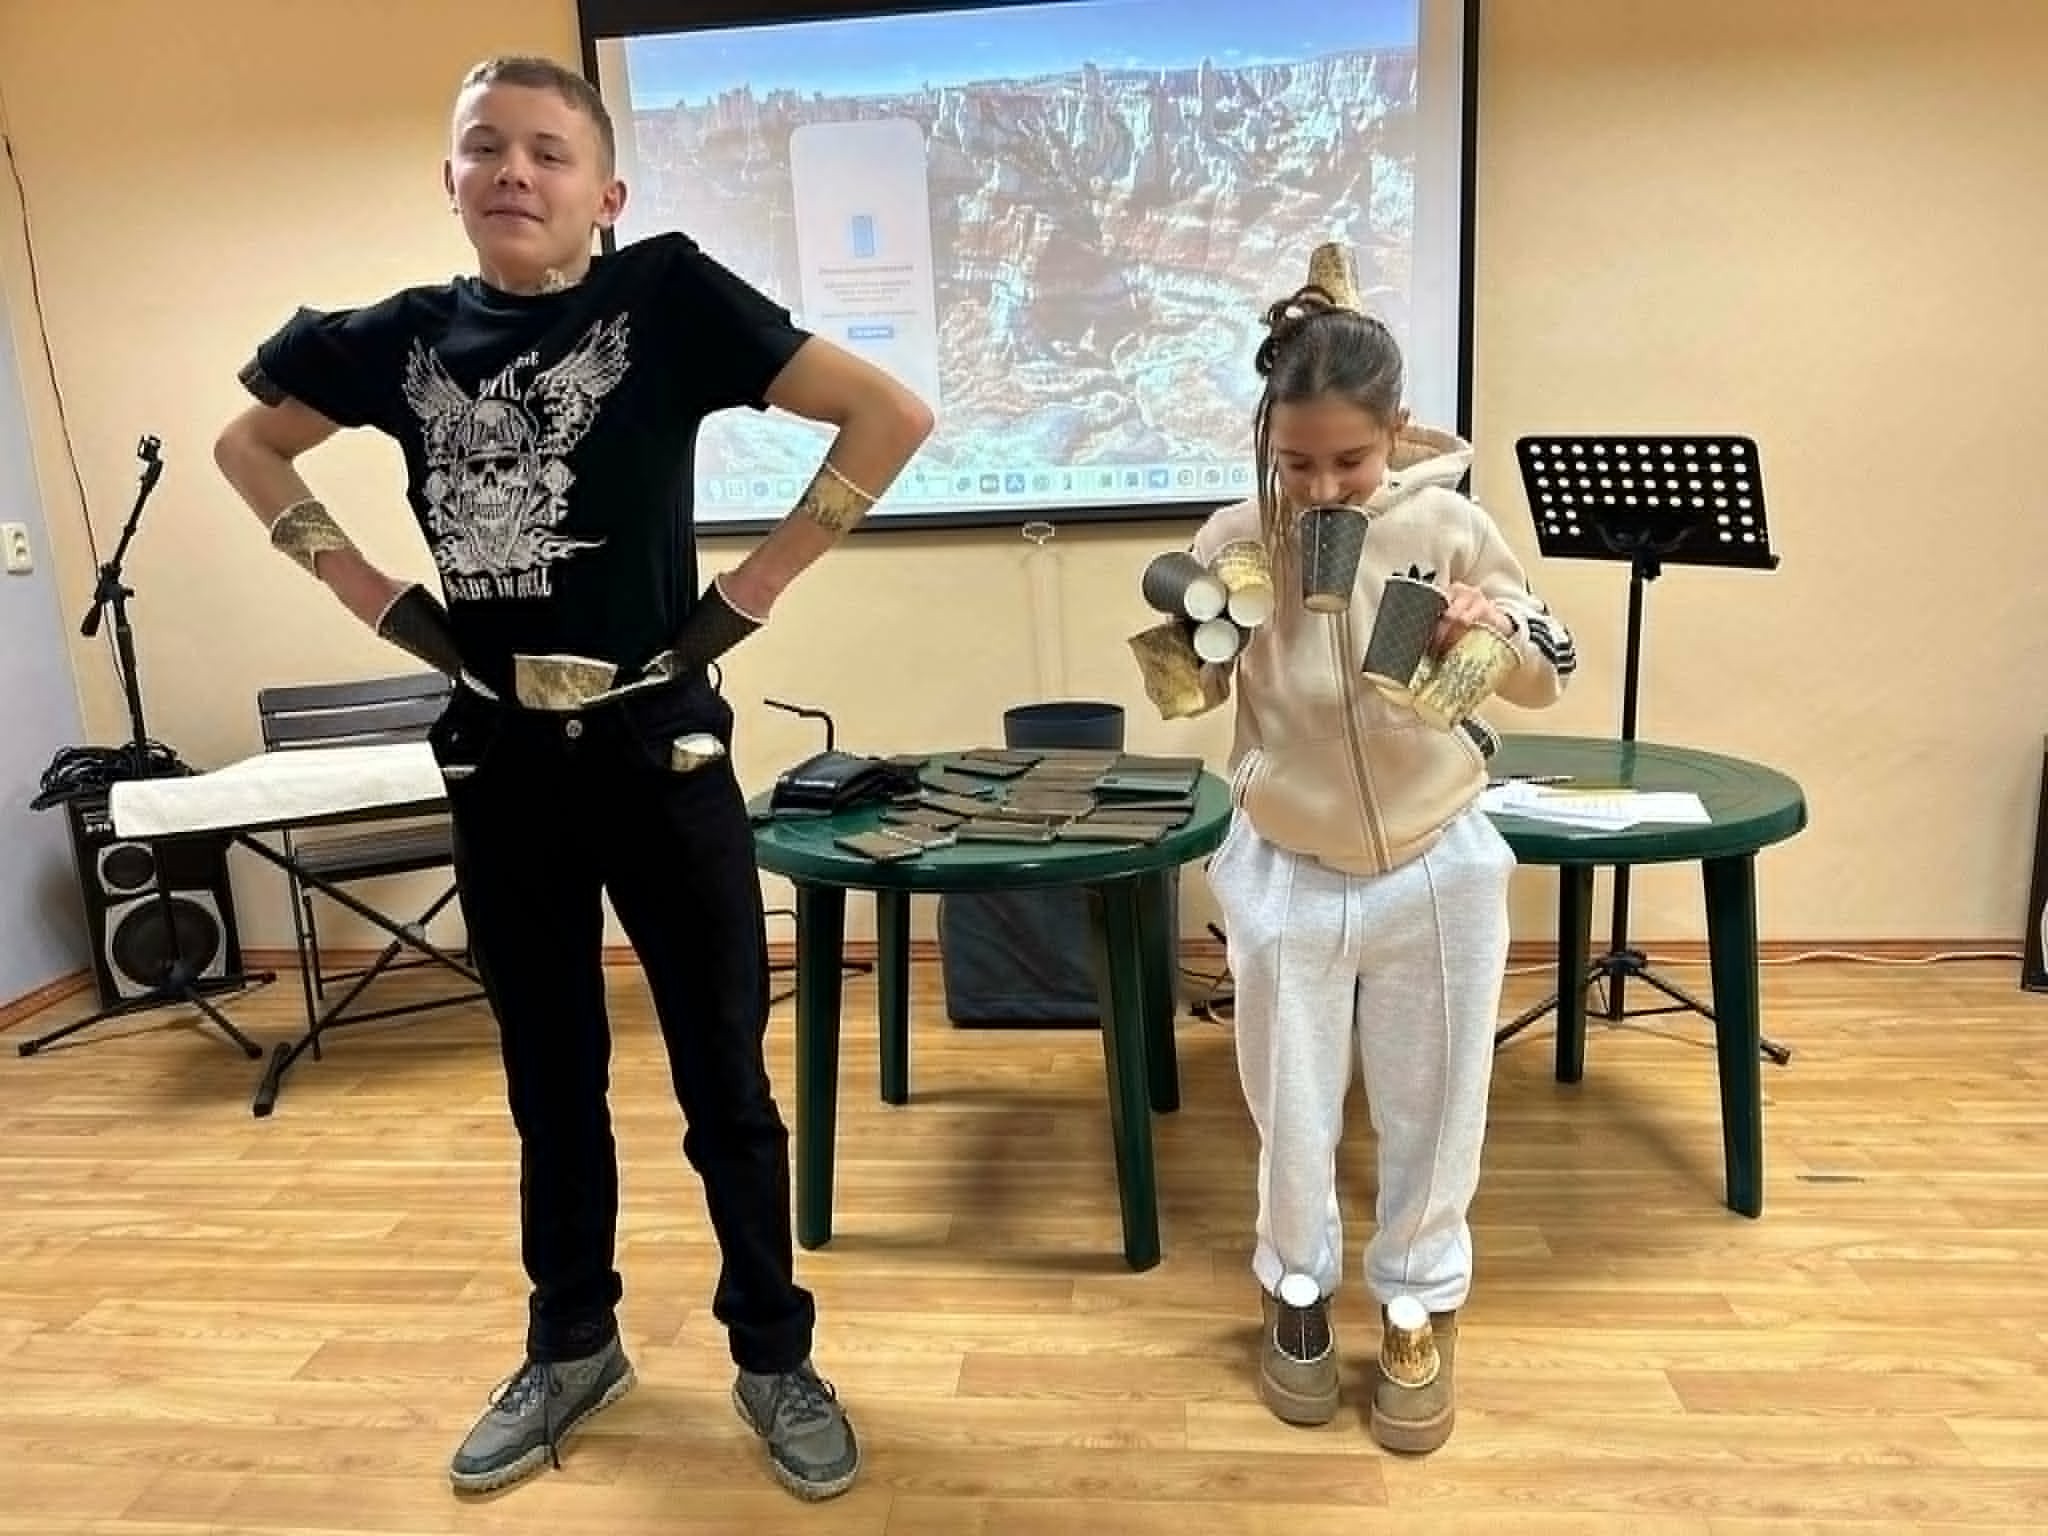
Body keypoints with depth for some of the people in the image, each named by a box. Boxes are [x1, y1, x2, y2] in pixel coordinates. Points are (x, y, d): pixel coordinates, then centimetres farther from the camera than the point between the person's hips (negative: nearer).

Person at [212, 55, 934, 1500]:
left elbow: (892, 414, -12)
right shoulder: (403, 337, 4)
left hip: (660, 750, -3)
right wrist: (363, 584, 7)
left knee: (725, 1080, 7)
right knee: (551, 1078, 17)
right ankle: (572, 1346, 39)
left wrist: (760, 581, -12)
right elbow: (248, 445, 21)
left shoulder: (667, 295, -7)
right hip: (501, 762, 4)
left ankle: (775, 1359, 28)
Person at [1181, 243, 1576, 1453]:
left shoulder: (1449, 527, -11)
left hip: (1437, 868, 0)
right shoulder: (1237, 537, -10)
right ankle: (1298, 1290, 41)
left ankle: (1424, 1306, 40)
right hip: (1288, 872, 0)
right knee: (1292, 1110, 16)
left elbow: (1550, 679, -2)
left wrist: (1493, 632, -24)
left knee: (1432, 1108, 16)